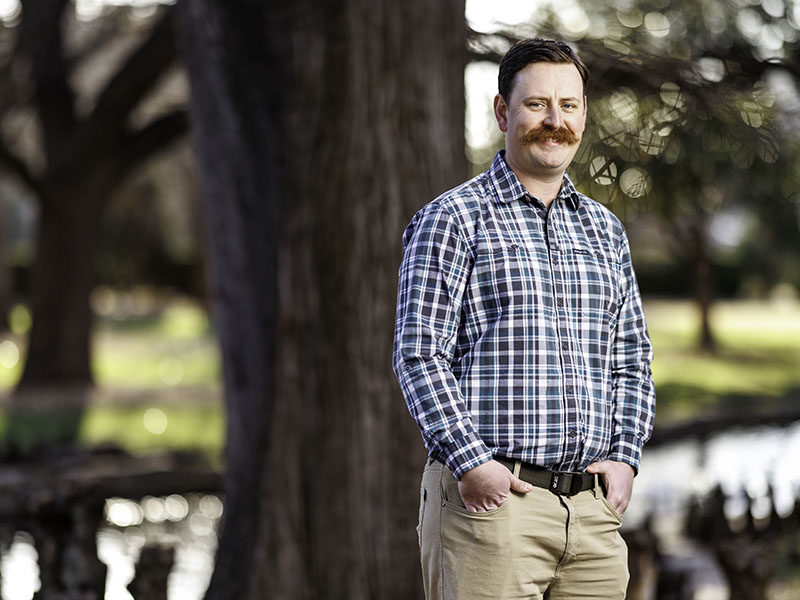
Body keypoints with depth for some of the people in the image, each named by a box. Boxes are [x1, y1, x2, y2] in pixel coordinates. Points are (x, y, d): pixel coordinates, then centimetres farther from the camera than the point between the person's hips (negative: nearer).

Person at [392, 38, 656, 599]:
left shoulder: (605, 228, 17)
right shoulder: (451, 220, -1)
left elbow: (632, 357, 20)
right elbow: (419, 354, -7)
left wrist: (623, 454, 4)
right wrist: (471, 462, -16)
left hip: (593, 507, 5)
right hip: (490, 498, -5)